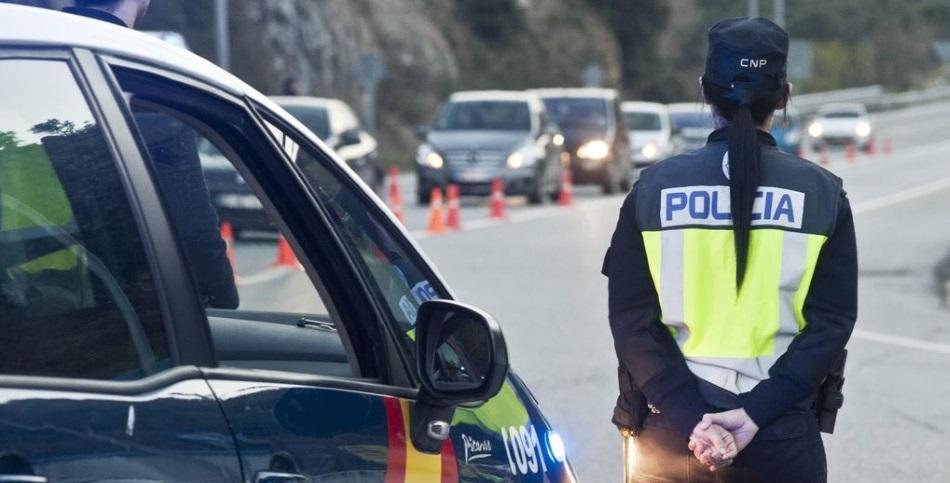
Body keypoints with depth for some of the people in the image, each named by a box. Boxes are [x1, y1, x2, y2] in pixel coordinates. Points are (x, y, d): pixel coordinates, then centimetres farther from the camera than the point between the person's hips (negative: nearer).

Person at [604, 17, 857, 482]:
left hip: (670, 431, 1)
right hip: (782, 436, 0)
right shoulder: (821, 193, -2)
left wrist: (690, 419, -11)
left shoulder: (654, 188, -1)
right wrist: (756, 415, -12)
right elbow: (832, 322, -8)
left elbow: (631, 320, -7)